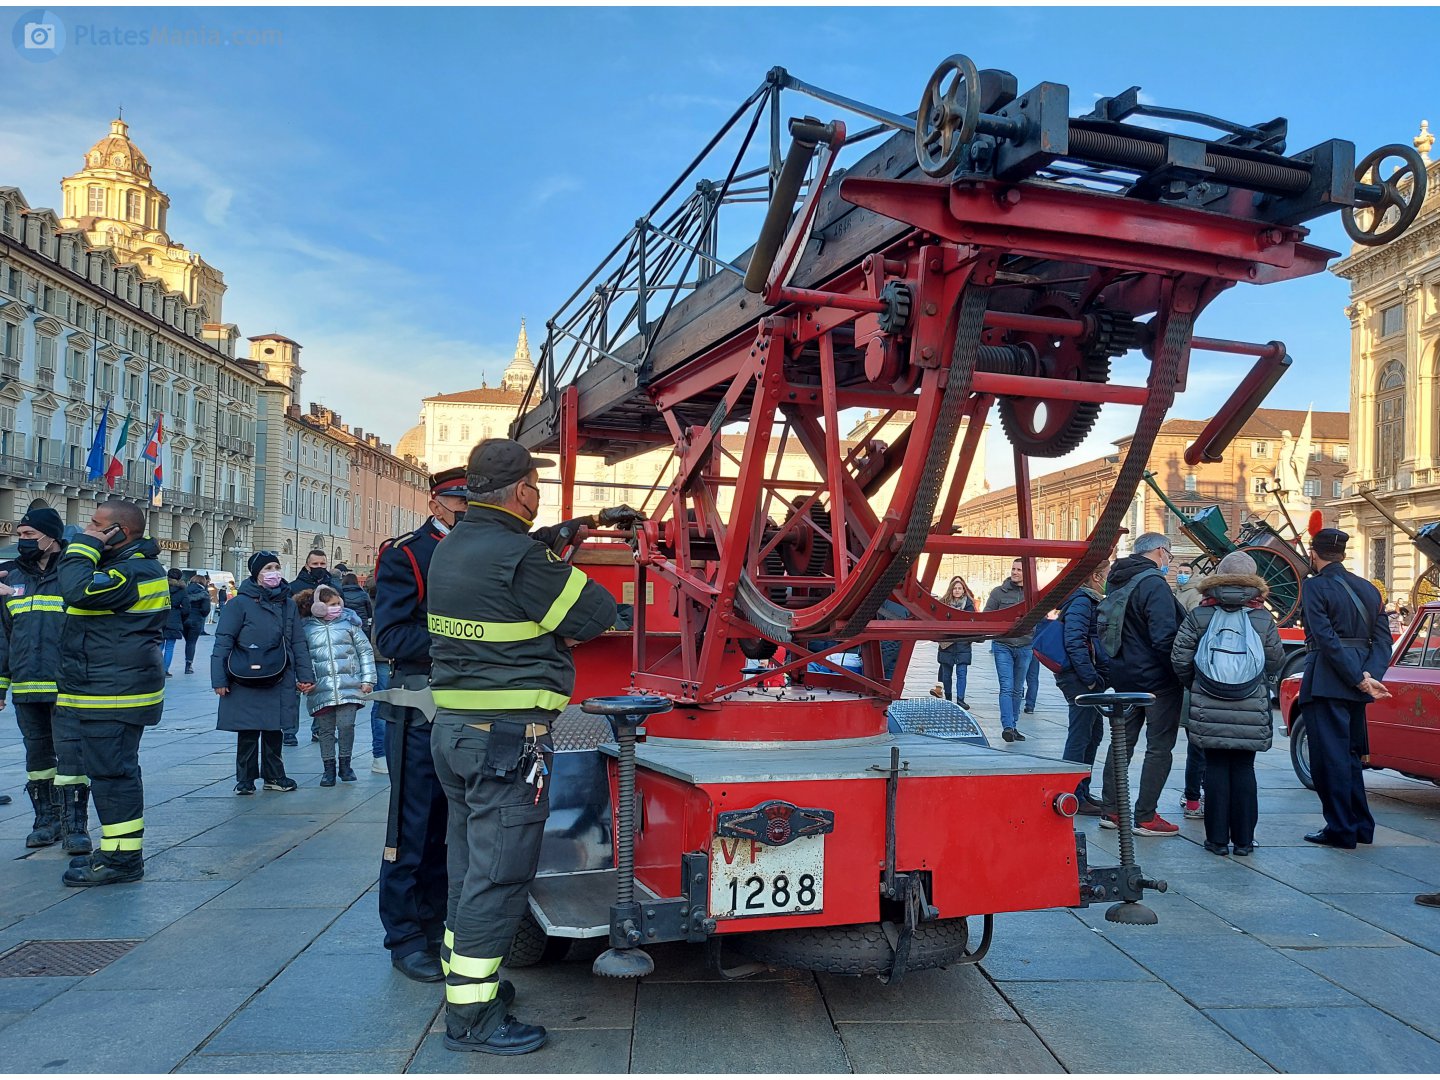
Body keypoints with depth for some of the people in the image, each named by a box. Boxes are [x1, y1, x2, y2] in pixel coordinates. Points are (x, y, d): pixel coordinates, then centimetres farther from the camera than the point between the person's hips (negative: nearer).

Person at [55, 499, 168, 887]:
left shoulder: (136, 571, -18)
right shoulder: (137, 567, 17)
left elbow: (78, 589, -29)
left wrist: (86, 545, -18)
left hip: (112, 694, -11)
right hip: (111, 689, 11)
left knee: (112, 771, -6)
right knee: (112, 769, 17)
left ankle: (123, 858, 1)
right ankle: (117, 850, 27)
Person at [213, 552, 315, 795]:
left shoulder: (287, 604, 10)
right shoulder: (240, 603, -6)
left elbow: (298, 643, 12)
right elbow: (223, 642, -7)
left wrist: (306, 675, 6)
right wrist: (219, 679, -11)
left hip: (279, 683, 4)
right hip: (246, 683, -4)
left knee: (274, 730, 11)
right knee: (248, 732, 3)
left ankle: (274, 776, 24)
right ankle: (245, 780, 17)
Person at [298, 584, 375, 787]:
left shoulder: (349, 623, 5)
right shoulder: (307, 628, 5)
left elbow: (365, 651, 7)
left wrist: (368, 679, 3)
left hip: (349, 687, -1)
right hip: (321, 690, 1)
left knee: (346, 725, -9)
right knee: (326, 730, 6)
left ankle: (345, 764, 11)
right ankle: (329, 769, 18)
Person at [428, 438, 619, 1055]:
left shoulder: (453, 547, 11)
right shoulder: (518, 556, -19)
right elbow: (598, 614, -13)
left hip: (452, 727, 10)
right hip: (507, 738, -10)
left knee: (470, 865, 20)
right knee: (498, 873, -1)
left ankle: (465, 982, 32)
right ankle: (471, 1016, 7)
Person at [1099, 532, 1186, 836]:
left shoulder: (1116, 582, 11)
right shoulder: (1153, 584, -18)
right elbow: (1165, 638, -24)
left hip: (1124, 677, 8)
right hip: (1158, 680, -8)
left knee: (1122, 742, 14)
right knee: (1160, 747, 0)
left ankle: (1111, 811, 19)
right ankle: (1145, 817, 2)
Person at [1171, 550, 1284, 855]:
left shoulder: (1198, 615, -3)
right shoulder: (1263, 617, -1)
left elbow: (1180, 659, -4)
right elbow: (1276, 662, 4)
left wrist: (1194, 685, 14)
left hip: (1209, 708, -1)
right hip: (1251, 710, 1)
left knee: (1216, 769, 6)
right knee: (1244, 769, 9)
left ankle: (1217, 839, 8)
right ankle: (1243, 839, 13)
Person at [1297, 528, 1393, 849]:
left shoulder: (1314, 586, -10)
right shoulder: (1368, 589, 12)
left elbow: (1327, 638, -19)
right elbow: (1383, 639, 4)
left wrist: (1360, 679, -17)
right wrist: (1369, 676, -8)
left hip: (1325, 685, -7)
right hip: (1355, 689, 8)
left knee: (1330, 756, -1)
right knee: (1349, 755, 18)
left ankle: (1340, 829, 3)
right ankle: (1360, 825, 24)